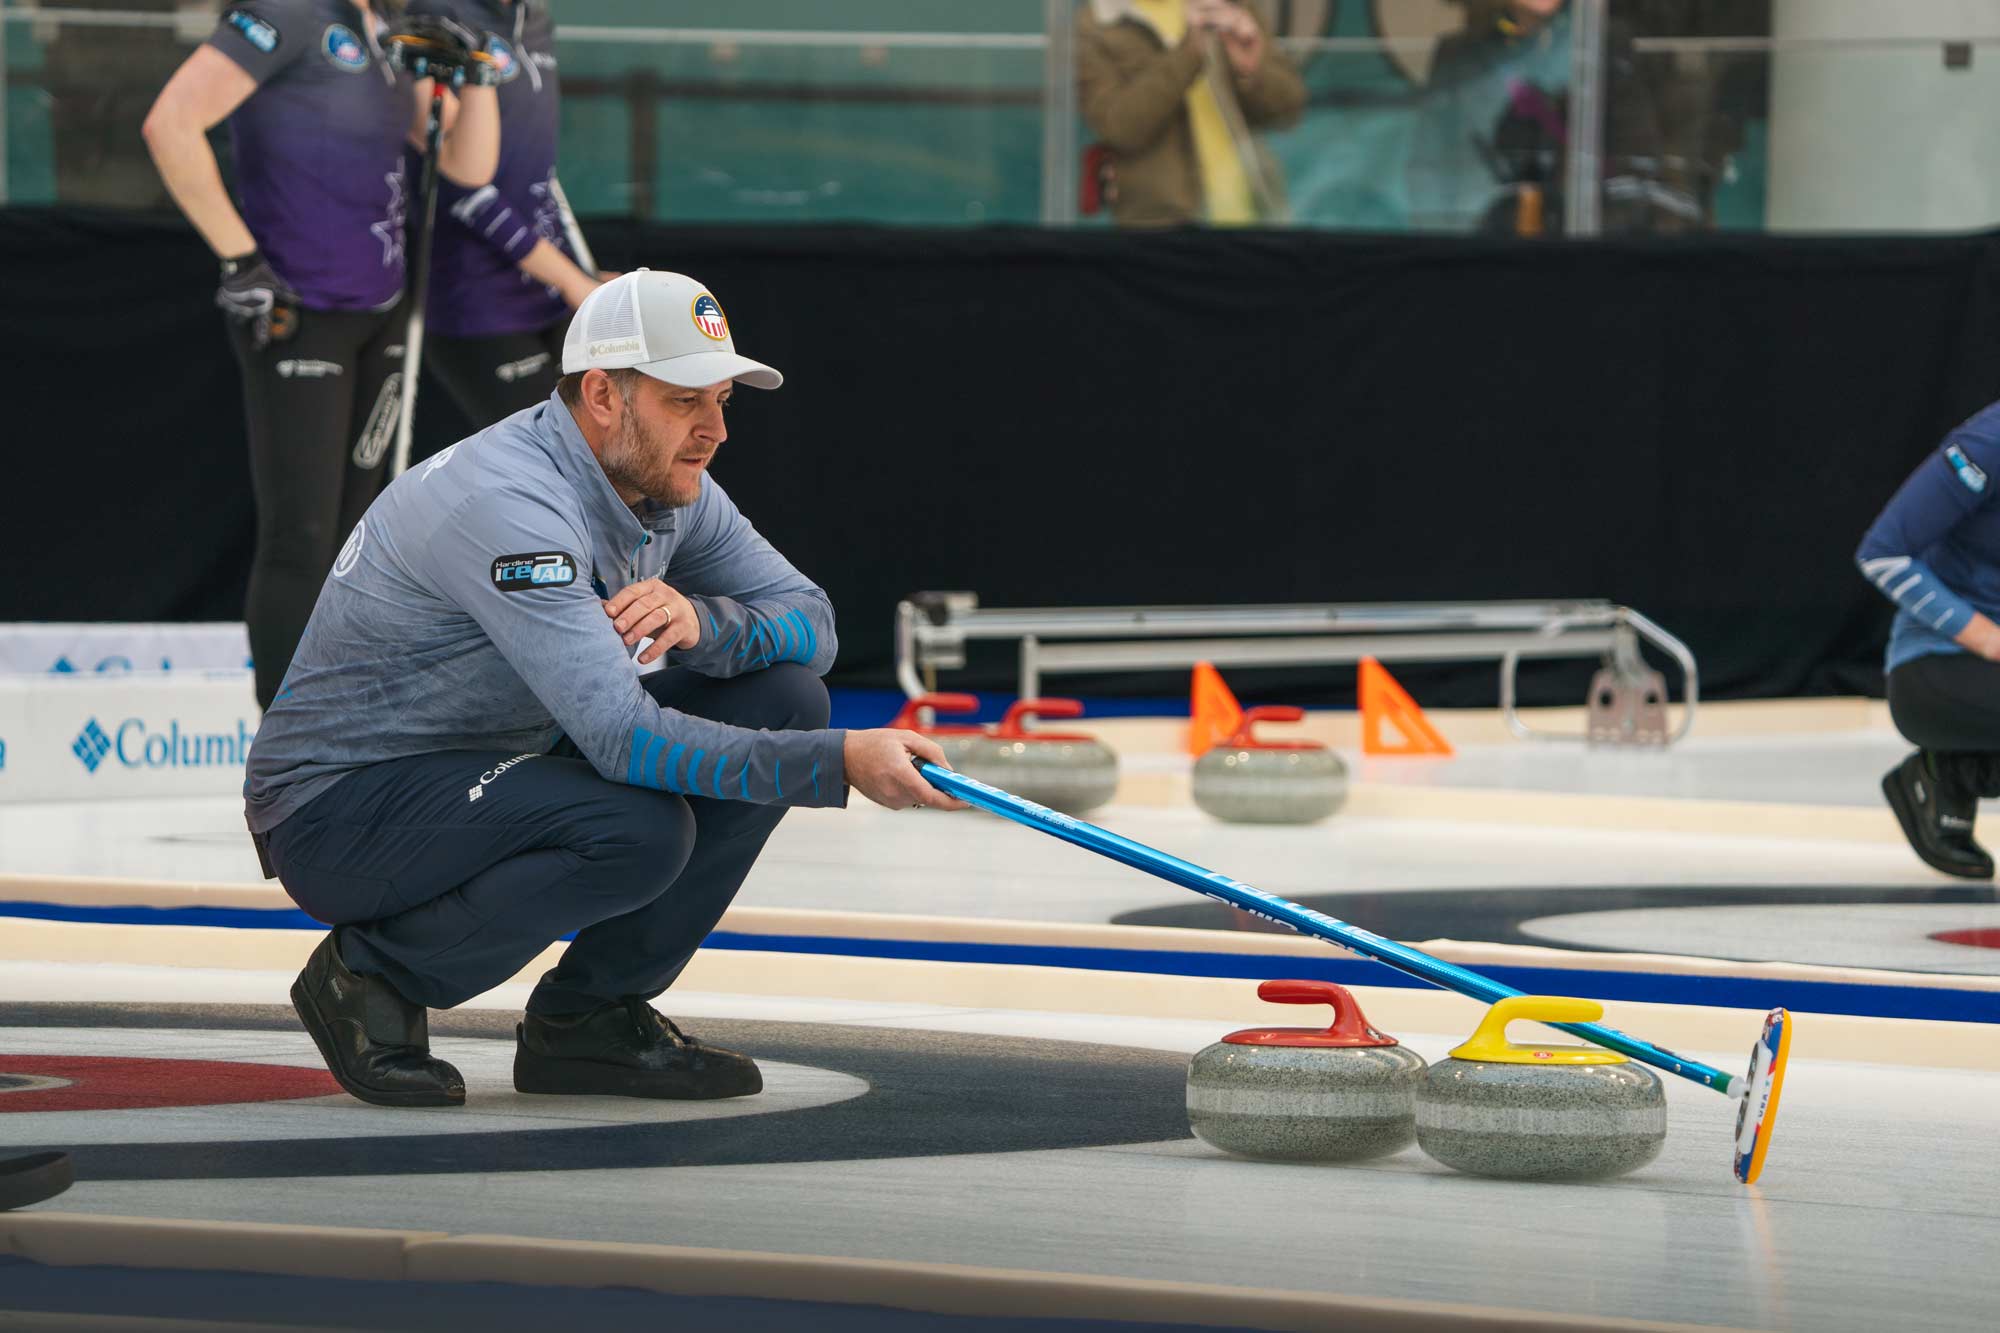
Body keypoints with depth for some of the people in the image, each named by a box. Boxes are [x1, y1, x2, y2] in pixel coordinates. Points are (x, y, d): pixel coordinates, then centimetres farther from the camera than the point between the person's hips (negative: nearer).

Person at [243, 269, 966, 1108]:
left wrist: (702, 623, -20)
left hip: (493, 773, 9)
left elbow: (810, 622, 3)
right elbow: (623, 737, -35)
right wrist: (837, 763, -36)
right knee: (639, 828, -34)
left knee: (783, 697, -4)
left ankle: (592, 1015, 3)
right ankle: (371, 975, -9)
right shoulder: (509, 503, -28)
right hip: (337, 810, -9)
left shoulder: (668, 488, 0)